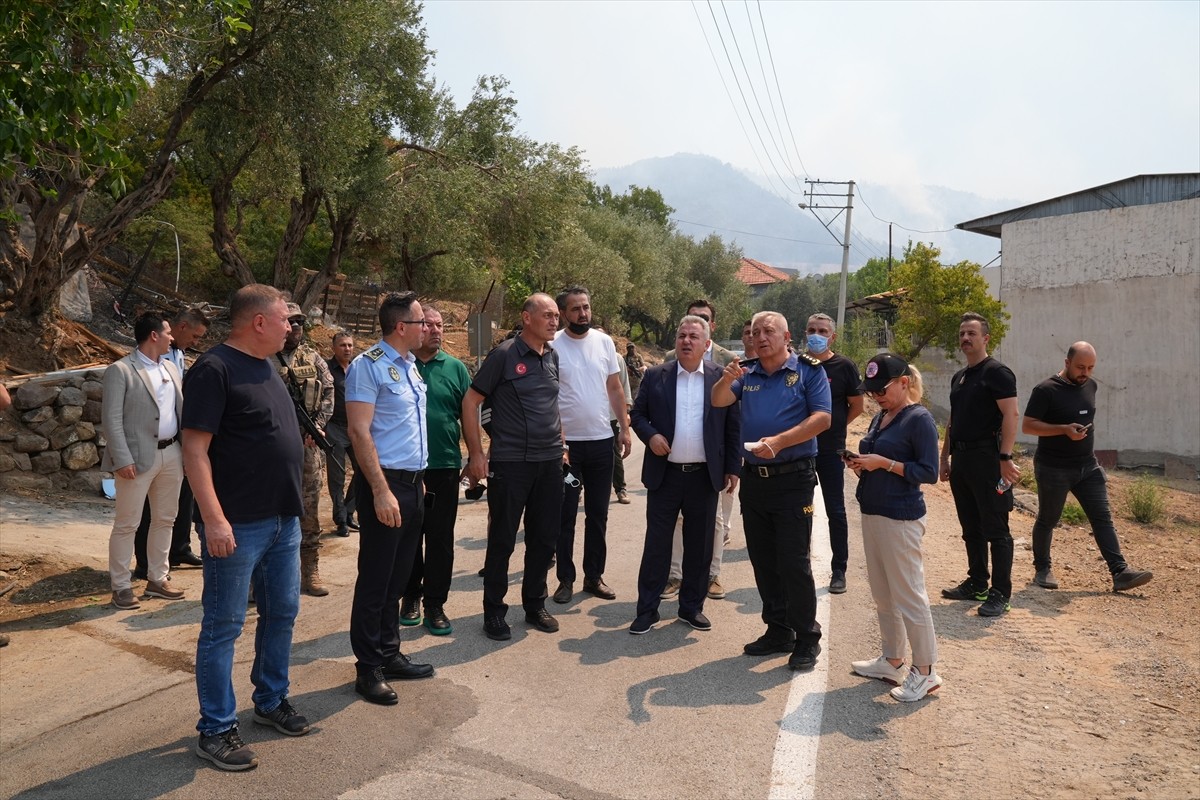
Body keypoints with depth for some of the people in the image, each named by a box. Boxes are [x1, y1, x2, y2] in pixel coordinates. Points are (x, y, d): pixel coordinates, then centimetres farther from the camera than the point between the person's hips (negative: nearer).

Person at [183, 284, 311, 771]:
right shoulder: (214, 369, -13)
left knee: (281, 613, 16)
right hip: (238, 526, -9)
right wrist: (214, 519, -24)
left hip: (284, 520, 9)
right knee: (224, 626, 2)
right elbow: (194, 448, -18)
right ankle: (216, 730, 13)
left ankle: (271, 701, 32)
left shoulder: (266, 367, 13)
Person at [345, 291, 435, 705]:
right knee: (375, 580, 1)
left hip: (413, 483, 8)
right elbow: (359, 432, -17)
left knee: (398, 577, 16)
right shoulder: (368, 366, -12)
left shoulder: (411, 365, 13)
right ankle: (369, 669, 12)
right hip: (385, 484, -8)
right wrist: (381, 491, -21)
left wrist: (418, 481, 15)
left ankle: (389, 654, 28)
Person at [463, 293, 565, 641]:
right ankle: (494, 611, 18)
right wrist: (476, 454, -11)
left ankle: (535, 605, 28)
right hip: (510, 463, -6)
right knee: (502, 539, 4)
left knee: (545, 537, 12)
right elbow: (470, 402, -8)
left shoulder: (552, 357, 10)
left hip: (550, 461, 6)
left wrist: (561, 443, 15)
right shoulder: (504, 354, -9)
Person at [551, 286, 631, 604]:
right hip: (566, 443, -3)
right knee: (565, 515, 6)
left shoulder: (604, 342, 3)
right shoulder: (552, 346, -8)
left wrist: (624, 428, 4)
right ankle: (565, 579, 18)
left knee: (598, 514, 12)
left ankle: (594, 576, 23)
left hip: (602, 440, 4)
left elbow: (615, 389, 9)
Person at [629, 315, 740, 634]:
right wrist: (650, 435, -12)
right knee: (656, 543, 6)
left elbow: (733, 426, 3)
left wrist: (733, 468, 0)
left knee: (699, 546, 10)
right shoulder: (655, 376, 2)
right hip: (664, 474, 0)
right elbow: (637, 414, 8)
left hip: (705, 476, 0)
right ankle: (647, 609, 15)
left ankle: (692, 606, 25)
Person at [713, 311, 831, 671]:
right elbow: (718, 401, -1)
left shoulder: (808, 370, -3)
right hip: (753, 478, 6)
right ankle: (778, 631, 26)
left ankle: (807, 639, 10)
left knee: (793, 562, -4)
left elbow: (822, 418, -12)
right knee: (763, 561, 12)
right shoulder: (748, 375, 11)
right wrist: (726, 379, -23)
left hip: (793, 479, -5)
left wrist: (778, 442, -22)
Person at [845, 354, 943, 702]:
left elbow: (929, 472, -16)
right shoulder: (880, 418, 12)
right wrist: (860, 463, 0)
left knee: (908, 595, -2)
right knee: (882, 594, 16)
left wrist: (883, 463, -20)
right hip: (872, 513, 9)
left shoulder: (919, 419, -12)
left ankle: (925, 671, 10)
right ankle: (891, 660, 28)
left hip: (900, 519, -9)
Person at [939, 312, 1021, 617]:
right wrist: (945, 457, 18)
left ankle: (1000, 593, 2)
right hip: (961, 460, 9)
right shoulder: (959, 377, 18)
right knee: (971, 528, 15)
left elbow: (1010, 415, -16)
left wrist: (1005, 458, -23)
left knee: (995, 529, -3)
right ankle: (976, 584, 25)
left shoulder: (996, 372, -8)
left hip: (986, 458, -9)